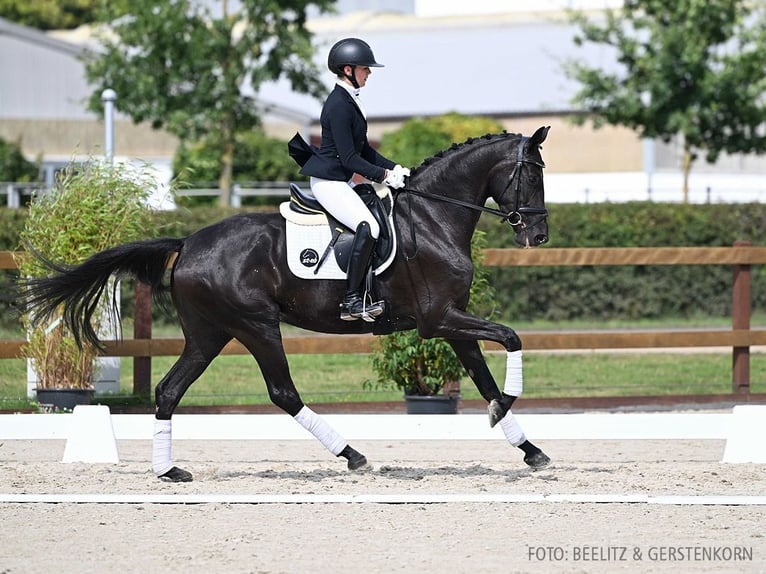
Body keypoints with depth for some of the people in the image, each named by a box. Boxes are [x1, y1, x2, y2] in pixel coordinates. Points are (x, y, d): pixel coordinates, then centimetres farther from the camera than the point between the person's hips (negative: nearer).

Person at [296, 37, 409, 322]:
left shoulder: (350, 101, 13)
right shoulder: (338, 105, -18)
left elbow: (363, 150, 19)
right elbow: (349, 158, -21)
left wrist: (393, 168, 8)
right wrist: (384, 175, -18)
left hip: (342, 181, 11)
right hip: (328, 181, -11)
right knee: (368, 227, -25)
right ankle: (352, 301, -24)